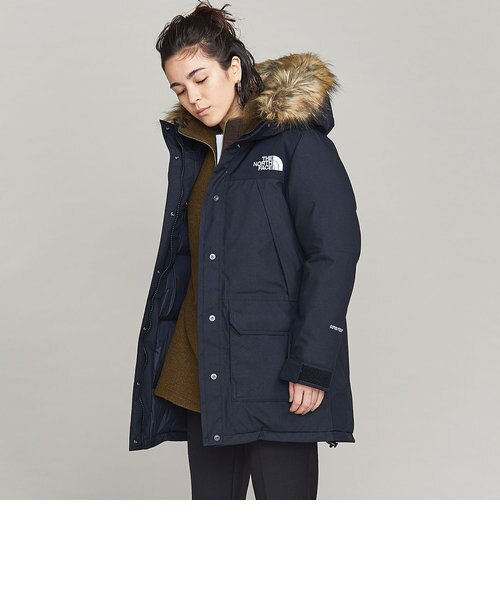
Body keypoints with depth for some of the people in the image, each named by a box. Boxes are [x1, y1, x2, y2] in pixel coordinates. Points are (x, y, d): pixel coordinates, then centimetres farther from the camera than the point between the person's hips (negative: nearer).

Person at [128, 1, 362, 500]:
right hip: (201, 377, 7)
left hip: (275, 378, -6)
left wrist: (311, 365, -16)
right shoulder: (190, 150, 15)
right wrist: (161, 351, 14)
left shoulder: (296, 140, -6)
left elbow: (335, 251, -11)